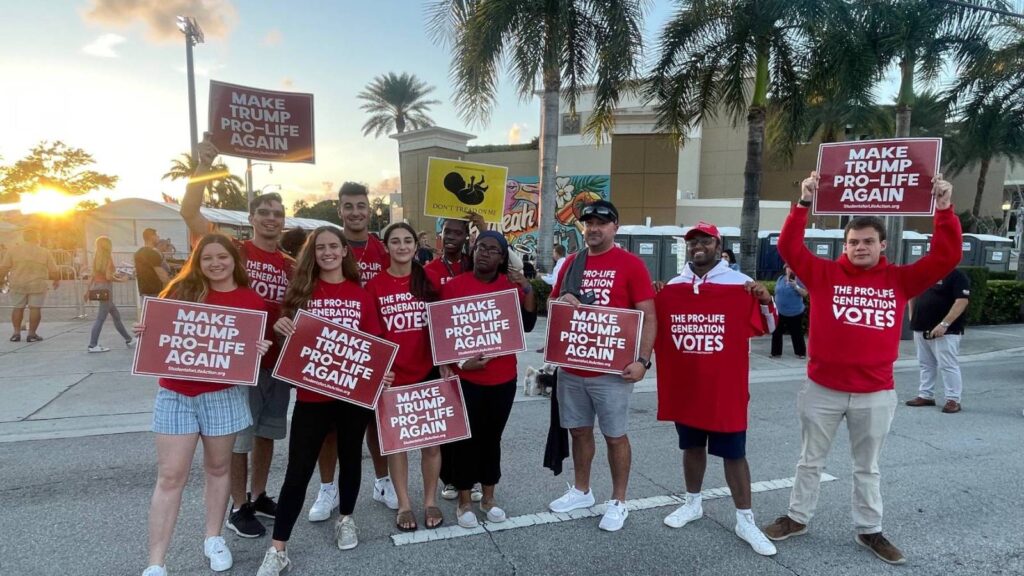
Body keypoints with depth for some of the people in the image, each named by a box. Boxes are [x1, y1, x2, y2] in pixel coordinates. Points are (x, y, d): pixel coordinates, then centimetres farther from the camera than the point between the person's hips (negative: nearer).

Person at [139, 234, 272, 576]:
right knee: (170, 477, 2)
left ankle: (213, 538, 34)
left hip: (224, 394, 0)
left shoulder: (252, 301, 0)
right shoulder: (182, 290, 1)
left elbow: (256, 345, 5)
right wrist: (143, 331, -12)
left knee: (218, 467, 15)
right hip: (175, 394, 0)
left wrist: (261, 350, -17)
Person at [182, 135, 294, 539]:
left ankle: (259, 496, 34)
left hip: (279, 359, 5)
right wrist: (204, 165, -26)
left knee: (267, 431, 16)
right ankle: (239, 507, 21)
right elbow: (189, 212, -16)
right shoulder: (233, 250, -5)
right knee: (240, 436, 5)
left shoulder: (291, 265, 7)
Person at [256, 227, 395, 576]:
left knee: (350, 457, 17)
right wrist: (281, 328, -18)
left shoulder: (361, 294, 3)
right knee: (298, 470, 1)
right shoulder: (302, 289, 1)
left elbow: (373, 343, 5)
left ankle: (346, 519, 39)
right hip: (312, 393, -1)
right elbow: (289, 336, 4)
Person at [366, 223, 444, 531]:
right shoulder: (375, 285, -3)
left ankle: (430, 501, 25)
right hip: (392, 375, -1)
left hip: (427, 372, 1)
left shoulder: (429, 281, 2)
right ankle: (403, 504, 25)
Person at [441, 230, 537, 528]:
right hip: (465, 377, -2)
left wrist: (528, 291, -14)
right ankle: (464, 501, 22)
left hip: (503, 377, 3)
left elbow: (527, 326, -4)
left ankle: (489, 497, 30)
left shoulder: (512, 286, 2)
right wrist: (455, 361, -10)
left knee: (492, 437, 15)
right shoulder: (454, 285, -5)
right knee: (466, 438, 7)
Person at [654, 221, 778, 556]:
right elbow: (656, 331, 16)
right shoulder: (671, 288, 5)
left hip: (726, 388, -3)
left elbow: (766, 328, 0)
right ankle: (692, 503, 36)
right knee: (692, 447, 18)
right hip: (684, 387, 4)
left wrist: (765, 301, -19)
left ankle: (745, 521, 18)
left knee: (734, 454, 4)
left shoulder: (741, 285, -6)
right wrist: (650, 303, -2)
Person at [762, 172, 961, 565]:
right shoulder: (825, 273, -4)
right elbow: (789, 248, -12)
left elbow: (946, 257, -3)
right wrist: (804, 204, -19)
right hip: (822, 389, -1)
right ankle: (797, 518, 31)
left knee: (867, 467, 18)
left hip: (875, 395, 1)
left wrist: (944, 211, -12)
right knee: (811, 460, 15)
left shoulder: (900, 280, 1)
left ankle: (869, 531, 34)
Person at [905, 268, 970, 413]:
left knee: (948, 365, -4)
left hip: (945, 331, -7)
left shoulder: (957, 276, -8)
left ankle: (953, 400, 4)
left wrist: (944, 324, -24)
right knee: (926, 364, 13)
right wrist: (913, 319, 14)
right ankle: (925, 395, 22)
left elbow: (962, 301, -18)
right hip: (921, 329, 7)